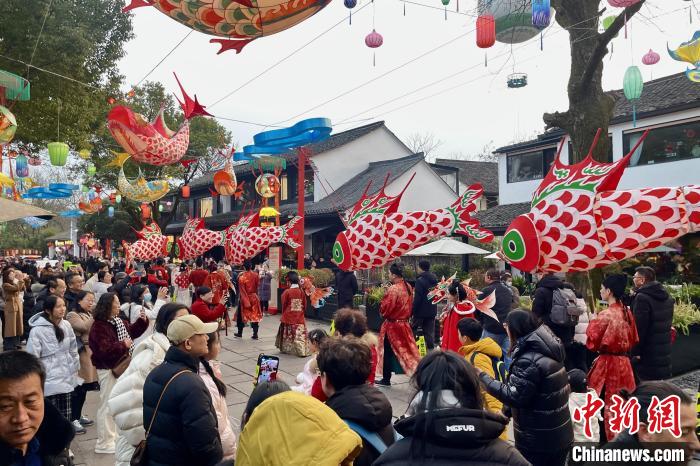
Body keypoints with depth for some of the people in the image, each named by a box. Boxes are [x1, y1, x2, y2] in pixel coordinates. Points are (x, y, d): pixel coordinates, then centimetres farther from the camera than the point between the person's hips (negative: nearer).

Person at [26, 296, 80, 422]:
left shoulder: (66, 325, 1)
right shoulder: (37, 330, -16)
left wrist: (75, 369, 15)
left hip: (66, 378, 6)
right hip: (49, 380, -5)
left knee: (65, 416, 14)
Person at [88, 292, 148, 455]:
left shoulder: (119, 321, 7)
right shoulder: (99, 327, -21)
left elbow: (132, 331, 20)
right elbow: (104, 350, -30)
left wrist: (142, 320, 4)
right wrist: (123, 345, -21)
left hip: (120, 366, 10)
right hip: (108, 369, -10)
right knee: (107, 405, -2)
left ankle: (113, 436, 33)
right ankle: (104, 443, 9)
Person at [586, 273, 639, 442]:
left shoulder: (606, 315, -18)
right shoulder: (627, 312, 3)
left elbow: (592, 343, -13)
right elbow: (633, 340, 14)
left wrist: (592, 324, -1)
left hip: (608, 364, -7)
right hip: (624, 362, 7)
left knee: (609, 406, 4)